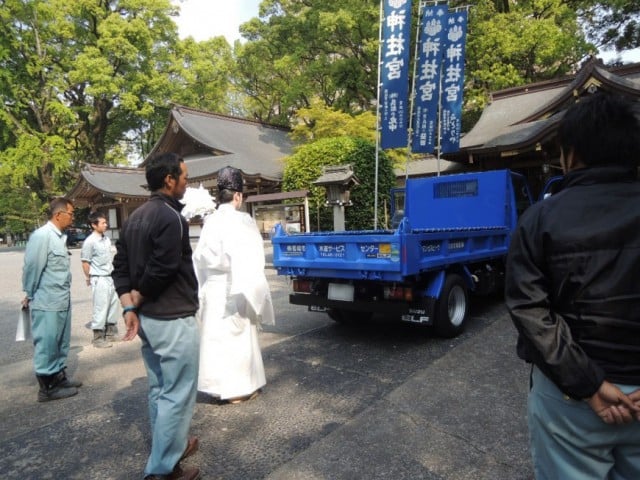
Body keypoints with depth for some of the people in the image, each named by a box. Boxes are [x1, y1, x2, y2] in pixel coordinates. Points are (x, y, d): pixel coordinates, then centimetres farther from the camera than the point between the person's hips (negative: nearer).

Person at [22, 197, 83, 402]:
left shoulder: (59, 237, 10)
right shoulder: (41, 236, -17)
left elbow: (59, 269, 11)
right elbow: (31, 268, -14)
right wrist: (30, 296, -2)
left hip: (62, 301, 8)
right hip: (47, 303, -8)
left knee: (60, 343, 18)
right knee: (46, 345, 4)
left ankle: (59, 377, 32)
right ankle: (47, 387, 16)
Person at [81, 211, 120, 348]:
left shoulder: (106, 239, 8)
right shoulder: (89, 241, -14)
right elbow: (85, 262, -10)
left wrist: (112, 272, 14)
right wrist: (89, 279, -4)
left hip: (110, 277, 8)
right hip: (99, 279, -8)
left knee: (114, 304, 14)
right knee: (100, 308, 0)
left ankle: (111, 332, 29)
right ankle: (98, 338, 12)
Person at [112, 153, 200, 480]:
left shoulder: (135, 217, 11)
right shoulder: (171, 217, -18)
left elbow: (120, 265, 8)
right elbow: (161, 271, -22)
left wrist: (129, 306, 1)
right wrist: (137, 298, -4)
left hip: (147, 318, 10)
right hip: (173, 320, -9)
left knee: (159, 388, 21)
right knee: (176, 394, 3)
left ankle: (168, 447, 37)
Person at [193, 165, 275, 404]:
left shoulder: (210, 222, 3)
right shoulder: (241, 221, -14)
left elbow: (200, 258, 6)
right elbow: (249, 261, -15)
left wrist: (201, 287, 15)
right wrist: (256, 294, -7)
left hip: (212, 288, 6)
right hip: (235, 289, -6)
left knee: (217, 336, 14)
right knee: (238, 336, 7)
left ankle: (221, 385, 27)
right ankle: (239, 388, 19)